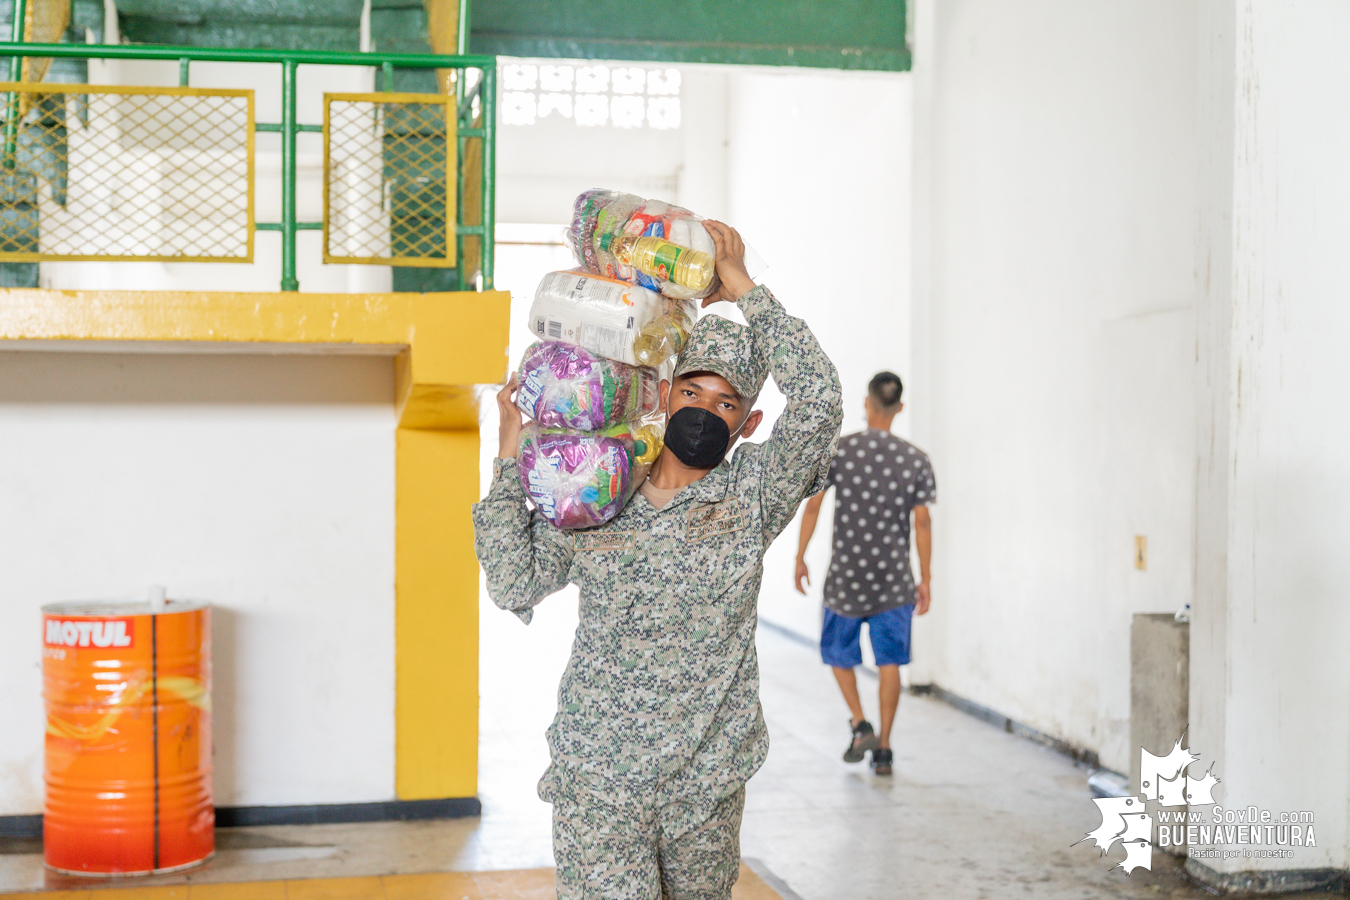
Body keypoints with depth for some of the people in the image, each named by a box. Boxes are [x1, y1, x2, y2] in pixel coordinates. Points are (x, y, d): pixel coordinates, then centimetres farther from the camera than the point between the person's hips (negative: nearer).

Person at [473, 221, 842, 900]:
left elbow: (820, 402, -12)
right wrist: (509, 464, -2)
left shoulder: (752, 492, 1)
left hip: (707, 783, 1)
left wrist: (745, 291, -8)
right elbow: (515, 586, 1)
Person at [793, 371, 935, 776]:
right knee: (889, 662, 7)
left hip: (845, 575, -1)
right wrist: (925, 579, 7)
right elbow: (922, 522, -1)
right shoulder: (916, 459, -2)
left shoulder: (837, 449, -6)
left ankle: (860, 724, 2)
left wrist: (799, 559, 5)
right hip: (894, 578, 1)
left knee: (839, 652, 18)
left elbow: (812, 505, -6)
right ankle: (883, 749, 8)